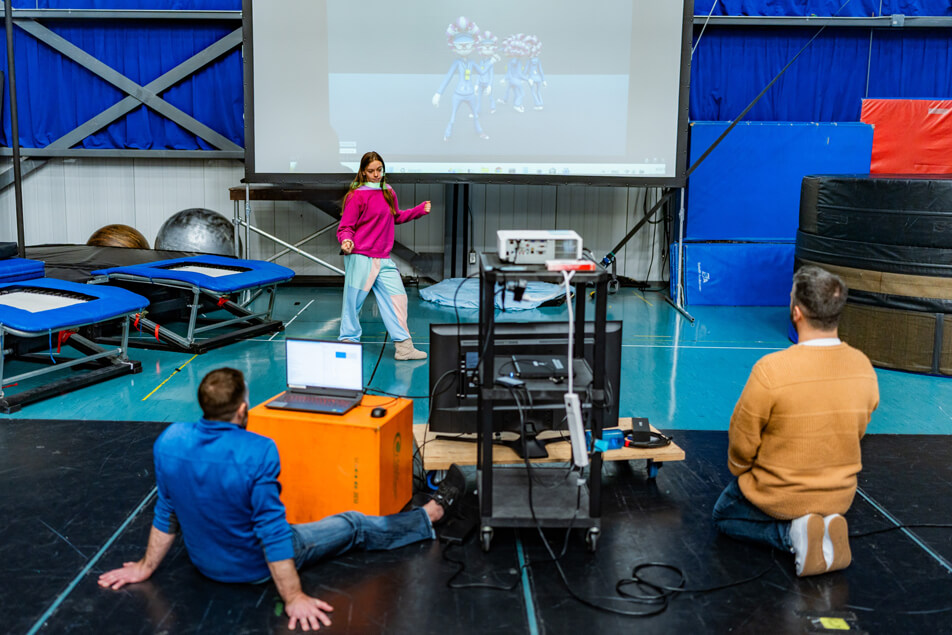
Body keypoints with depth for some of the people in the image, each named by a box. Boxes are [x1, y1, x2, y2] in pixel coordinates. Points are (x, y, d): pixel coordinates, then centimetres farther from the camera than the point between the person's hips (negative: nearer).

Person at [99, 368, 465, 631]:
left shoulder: (169, 442, -15)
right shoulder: (257, 452, -33)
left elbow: (166, 514, -3)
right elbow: (272, 532, -29)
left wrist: (146, 568, 11)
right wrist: (294, 598, -21)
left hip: (203, 562, 5)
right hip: (254, 567, -5)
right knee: (355, 526, 16)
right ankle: (433, 513, 37)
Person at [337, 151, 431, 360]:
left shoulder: (389, 193, 12)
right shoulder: (356, 196, -8)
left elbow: (396, 217, 28)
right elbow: (345, 227, -8)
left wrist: (420, 209, 21)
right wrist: (346, 241, -29)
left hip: (383, 259, 7)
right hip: (360, 257, -6)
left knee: (397, 297, 4)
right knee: (353, 302, 1)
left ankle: (403, 347, 8)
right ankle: (348, 342, 17)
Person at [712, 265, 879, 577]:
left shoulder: (770, 370, -30)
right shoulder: (863, 367, -13)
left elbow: (742, 442, -16)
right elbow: (856, 432, 3)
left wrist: (739, 471, 6)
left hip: (778, 497, -6)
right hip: (840, 497, 6)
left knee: (724, 515, 25)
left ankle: (791, 534, -3)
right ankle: (827, 524, 5)